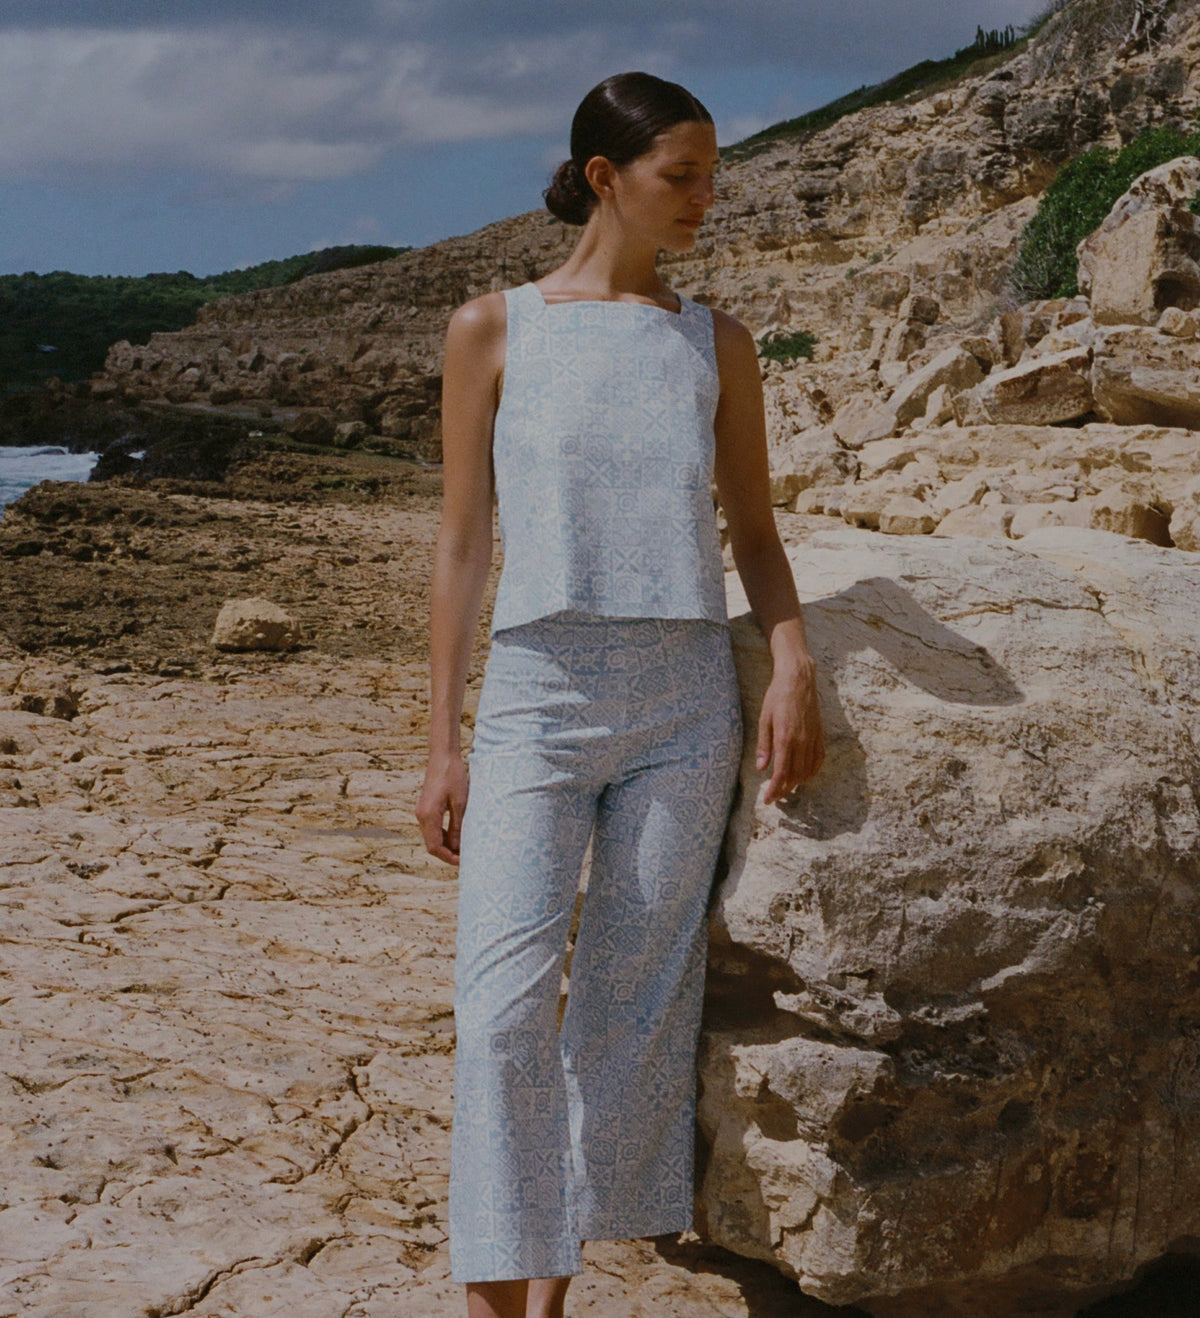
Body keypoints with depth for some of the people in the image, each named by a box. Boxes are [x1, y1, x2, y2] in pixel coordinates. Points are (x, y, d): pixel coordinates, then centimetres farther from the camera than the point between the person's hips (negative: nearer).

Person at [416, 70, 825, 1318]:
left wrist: (792, 666, -3)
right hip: (538, 697, -2)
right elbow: (461, 539, 4)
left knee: (638, 1001, 6)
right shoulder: (493, 330, 3)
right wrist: (443, 745, 1)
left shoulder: (715, 344, 9)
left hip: (684, 702, 2)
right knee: (505, 1004, -11)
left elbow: (753, 528, 15)